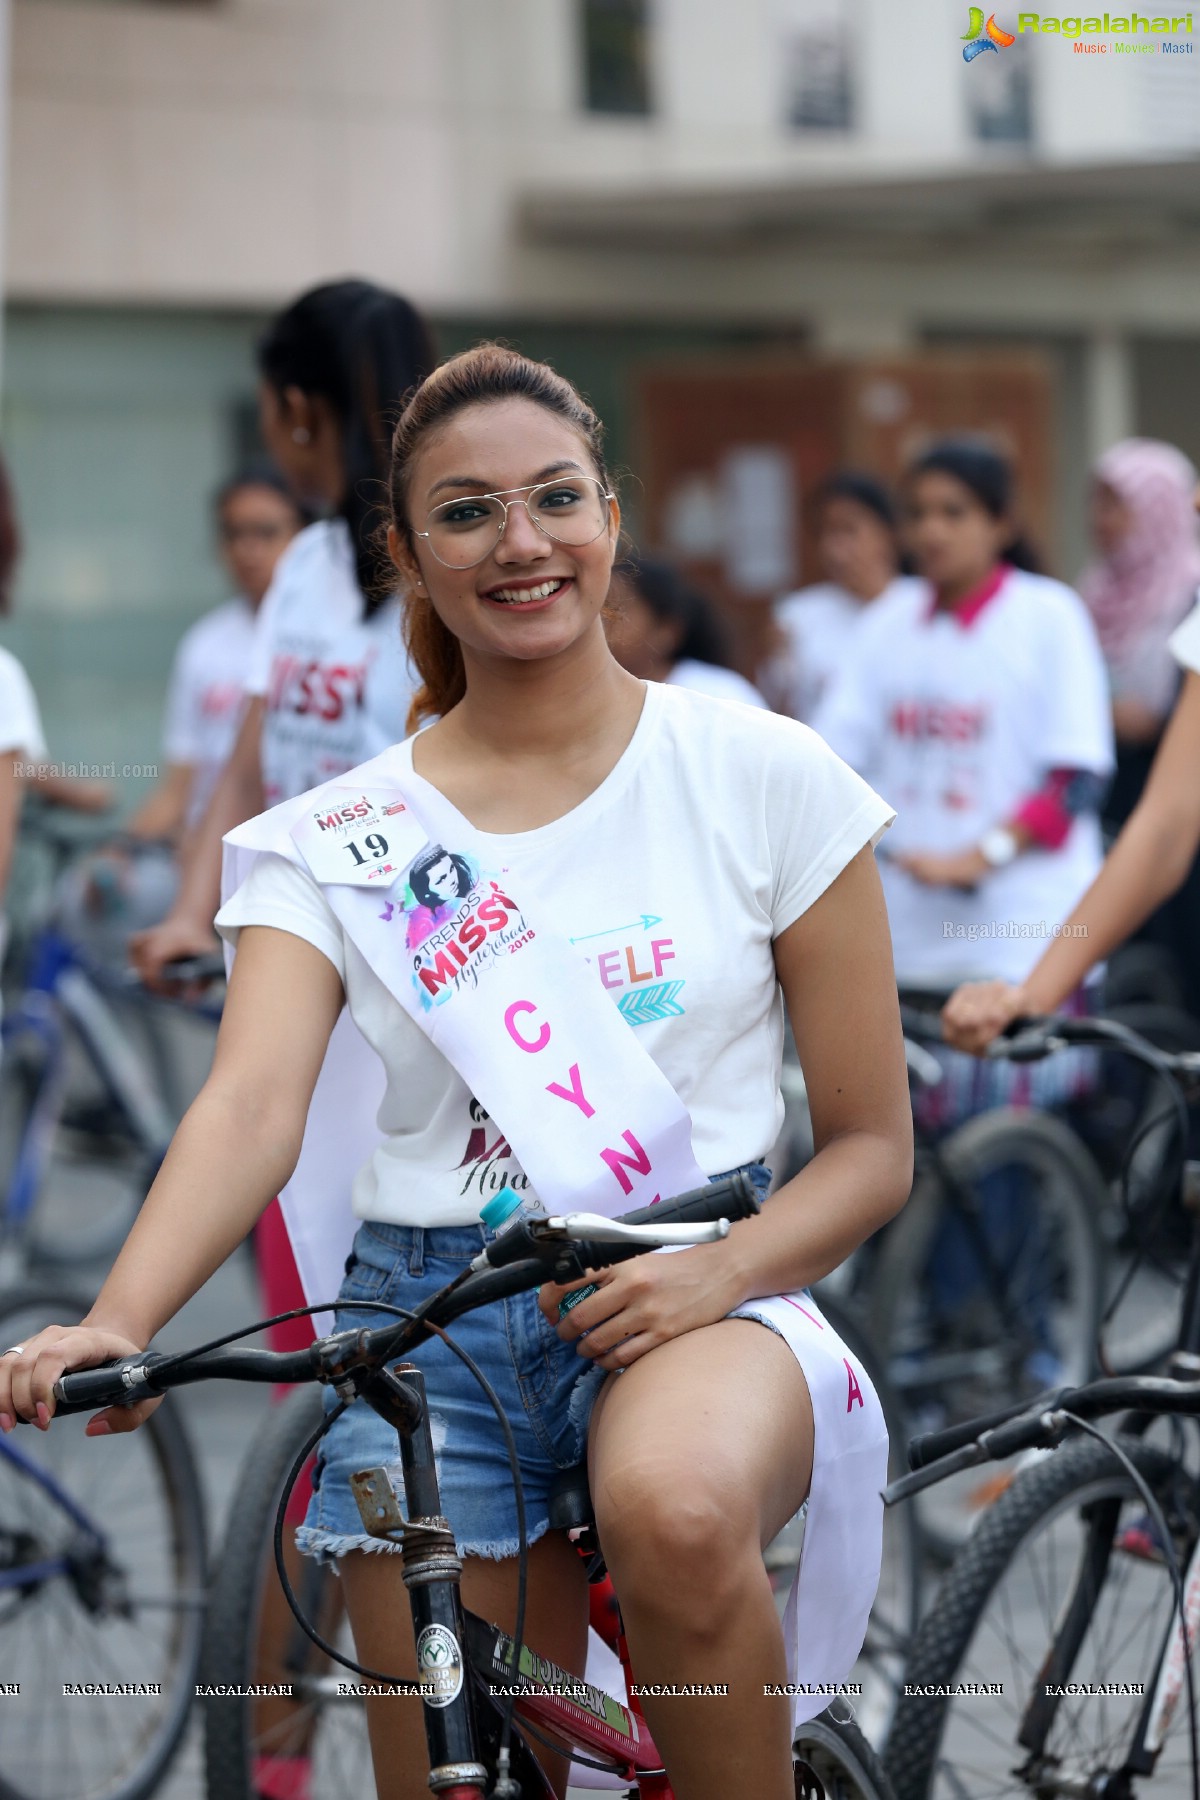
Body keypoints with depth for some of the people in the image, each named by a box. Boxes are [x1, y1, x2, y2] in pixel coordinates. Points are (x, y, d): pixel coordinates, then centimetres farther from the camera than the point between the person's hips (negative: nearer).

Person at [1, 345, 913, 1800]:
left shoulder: (763, 776, 1)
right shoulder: (335, 837, 4)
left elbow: (872, 1143, 3)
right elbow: (253, 1105, -13)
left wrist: (719, 1272, -18)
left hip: (697, 1301, -2)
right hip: (429, 1331, 2)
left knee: (677, 1513, -36)